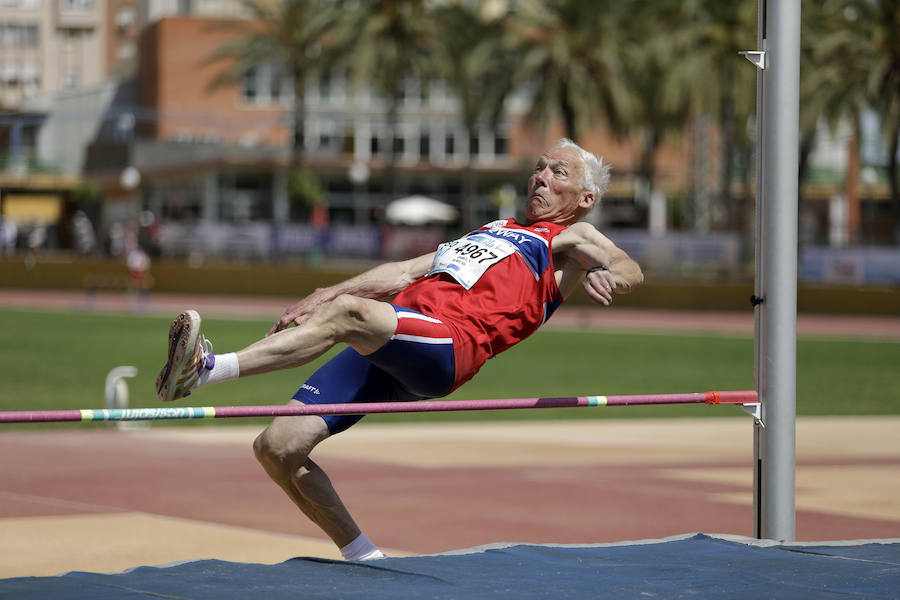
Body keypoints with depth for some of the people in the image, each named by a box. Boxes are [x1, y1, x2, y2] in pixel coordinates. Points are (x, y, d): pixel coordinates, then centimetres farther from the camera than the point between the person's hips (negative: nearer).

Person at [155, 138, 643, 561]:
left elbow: (631, 269, -1)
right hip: (382, 353, 8)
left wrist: (603, 276, -25)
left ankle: (207, 369, -51)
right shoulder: (493, 231, 41)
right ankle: (363, 558, 5)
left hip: (448, 342, -8)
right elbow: (406, 272, 40)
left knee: (350, 313, -38)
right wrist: (324, 294, 31)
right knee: (277, 447, -6)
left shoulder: (571, 237, 20)